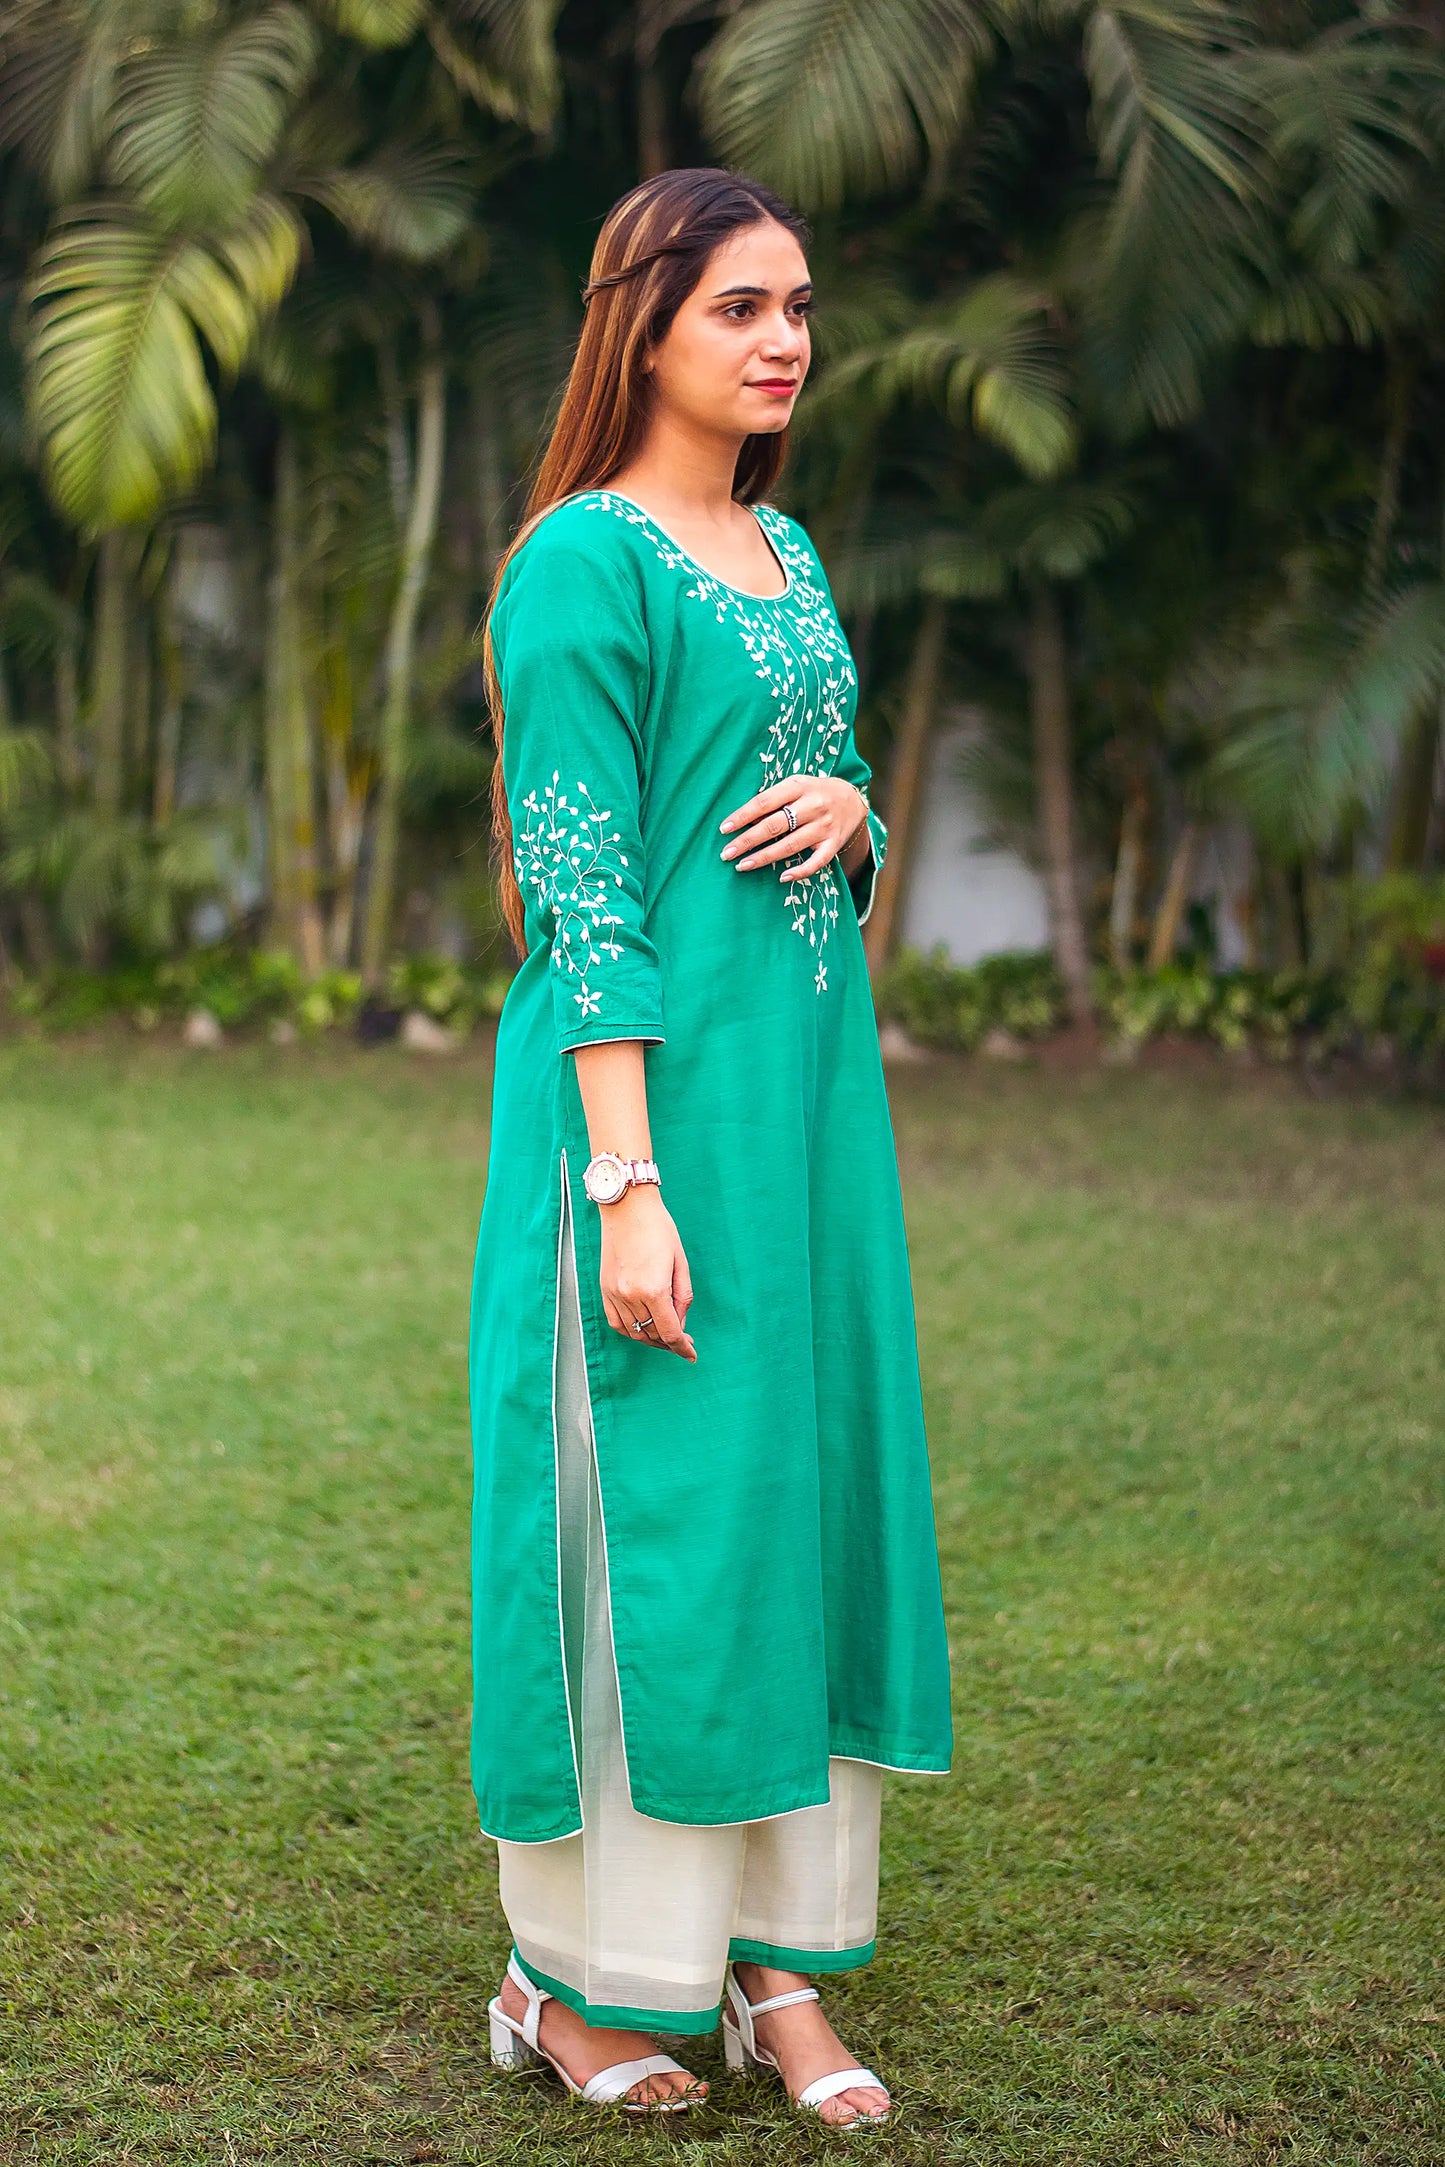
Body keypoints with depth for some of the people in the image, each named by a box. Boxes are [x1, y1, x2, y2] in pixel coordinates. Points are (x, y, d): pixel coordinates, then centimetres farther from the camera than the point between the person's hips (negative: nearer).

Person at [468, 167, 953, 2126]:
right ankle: (579, 1978, 12)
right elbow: (581, 891, -15)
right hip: (657, 1077, -8)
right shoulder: (586, 561, -10)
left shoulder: (789, 554, 14)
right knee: (648, 1501, -3)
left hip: (809, 1077, 8)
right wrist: (627, 1179, -20)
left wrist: (850, 810, -3)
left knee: (803, 1482, 9)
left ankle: (776, 1959, 19)